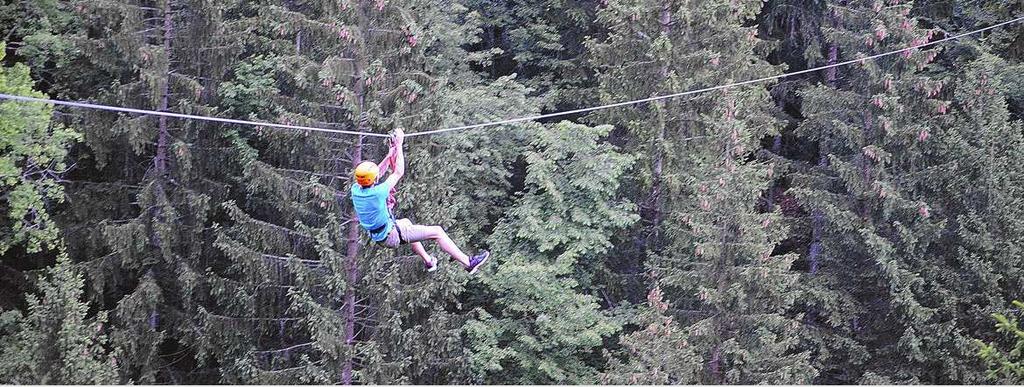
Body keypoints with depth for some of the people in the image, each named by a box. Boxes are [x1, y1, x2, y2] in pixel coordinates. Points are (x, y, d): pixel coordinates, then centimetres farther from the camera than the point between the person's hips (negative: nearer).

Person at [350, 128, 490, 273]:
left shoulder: (355, 189, -10)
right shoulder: (377, 193, -32)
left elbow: (377, 172, 9)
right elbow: (399, 173, -17)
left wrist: (390, 154, 8)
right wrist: (399, 145, -11)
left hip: (377, 236, 9)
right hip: (392, 235, -9)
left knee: (406, 222, 38)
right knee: (437, 231, -5)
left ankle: (428, 261, 47)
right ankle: (468, 263, -1)